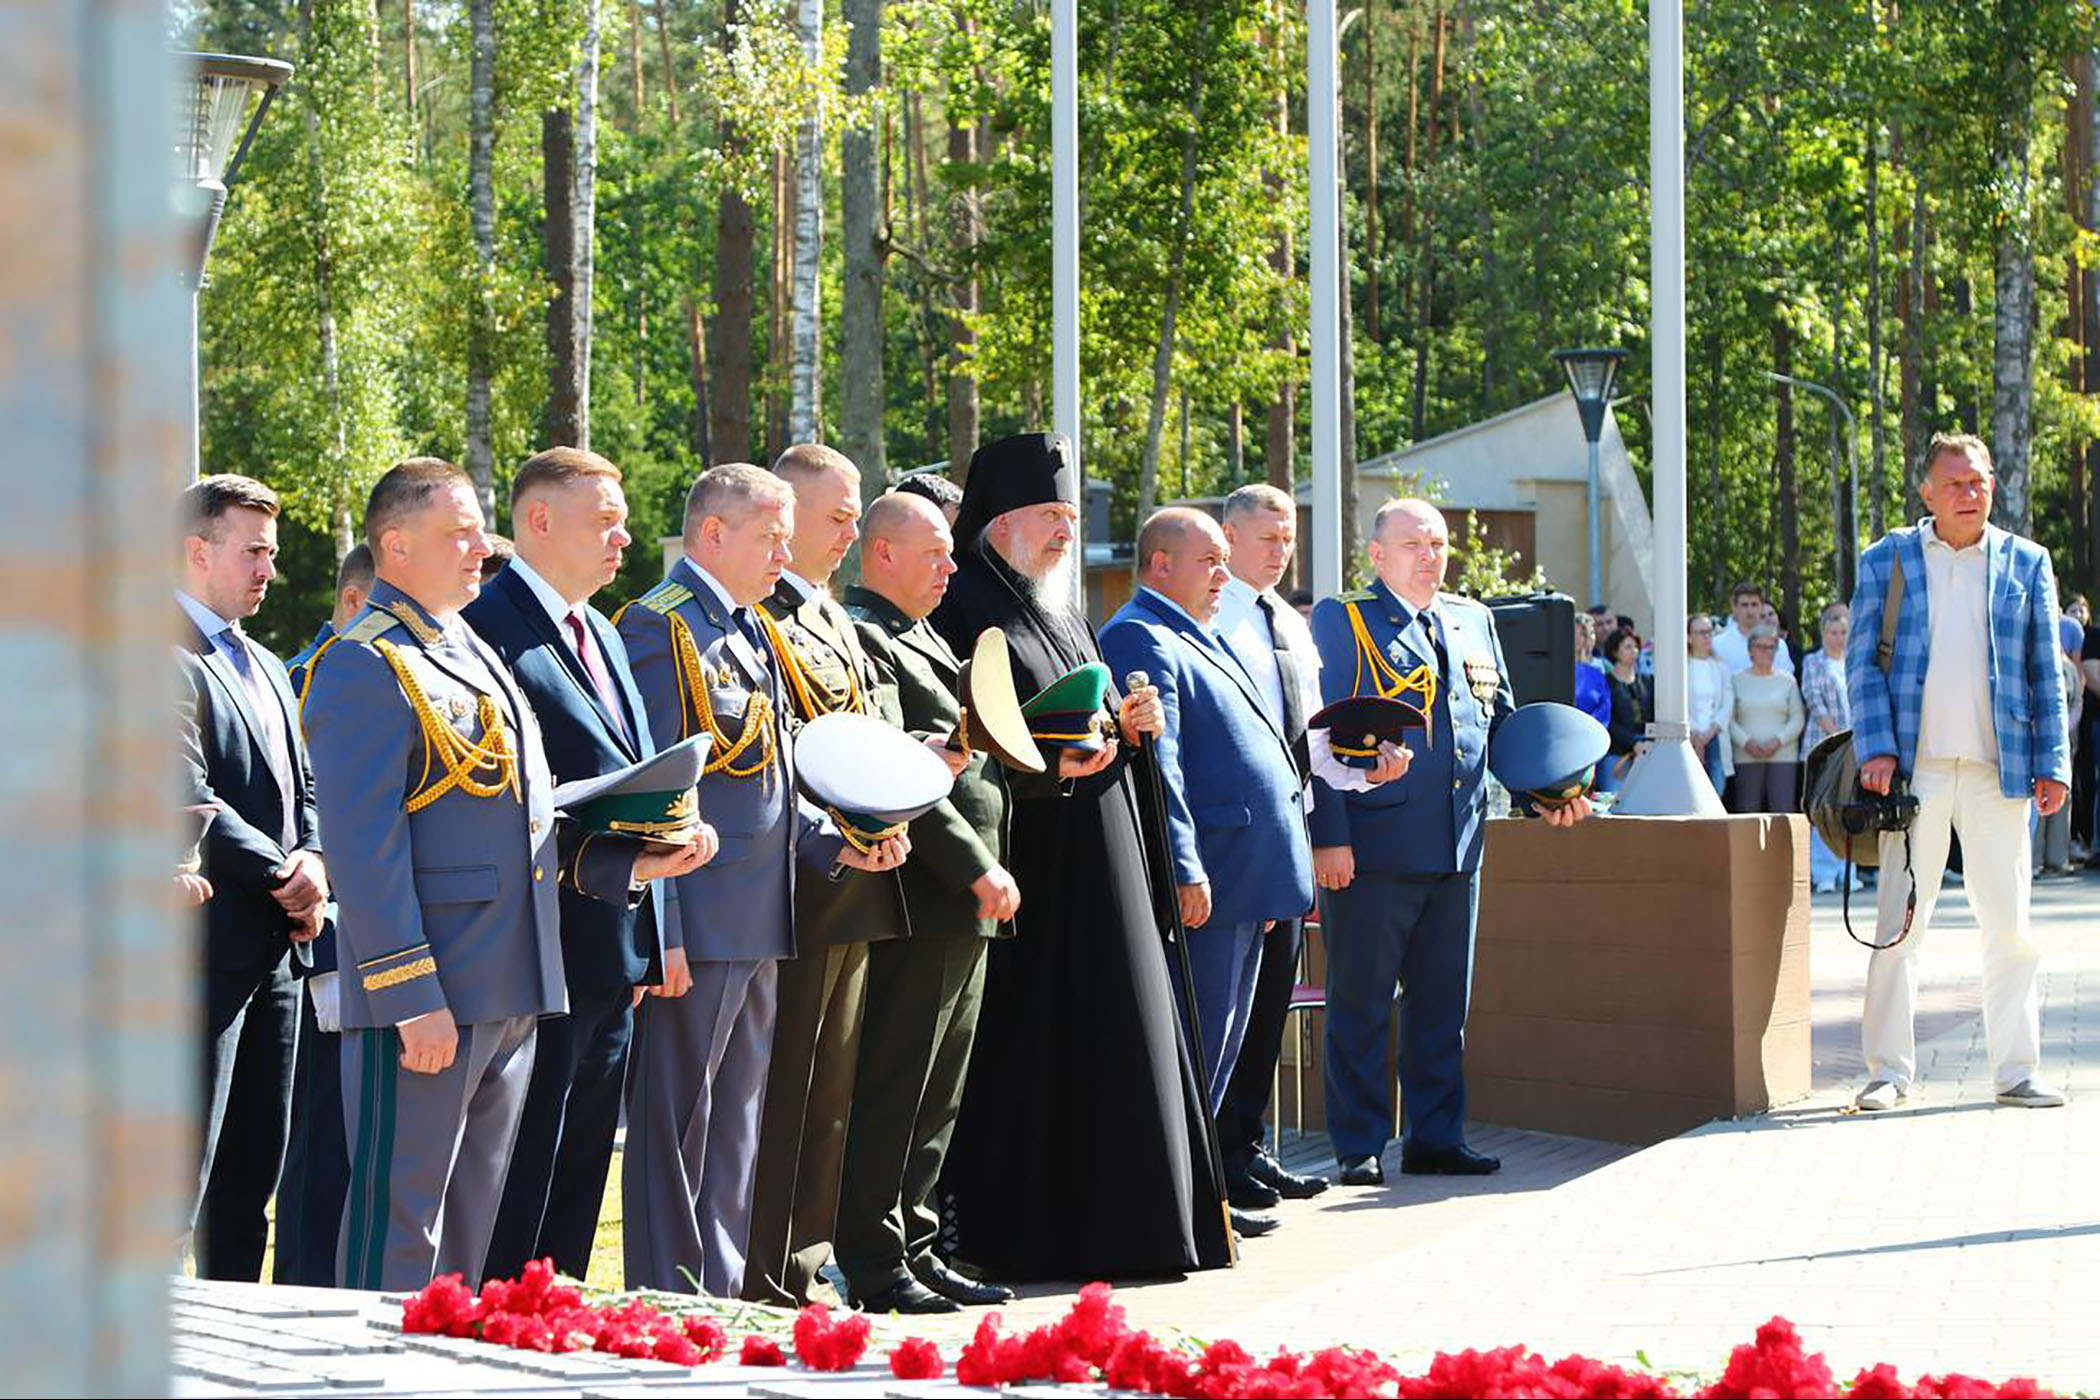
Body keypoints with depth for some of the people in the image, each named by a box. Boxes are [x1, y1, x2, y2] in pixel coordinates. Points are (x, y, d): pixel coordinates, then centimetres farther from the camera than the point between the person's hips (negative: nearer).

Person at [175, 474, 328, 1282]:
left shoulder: (265, 668, 21)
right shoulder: (167, 661, -10)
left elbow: (302, 789, 21)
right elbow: (188, 799, -18)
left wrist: (314, 864, 0)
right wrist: (283, 875, -12)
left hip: (273, 946, 9)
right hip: (206, 943, -9)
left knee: (253, 1171, 11)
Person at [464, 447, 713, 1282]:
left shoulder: (601, 635, 18)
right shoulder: (492, 629, -13)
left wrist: (656, 935, 16)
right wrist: (625, 862, -21)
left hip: (616, 954, 9)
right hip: (546, 953, -9)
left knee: (582, 1168, 13)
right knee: (524, 1172, -4)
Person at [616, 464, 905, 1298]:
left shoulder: (750, 633, 17)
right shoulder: (662, 627, -11)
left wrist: (834, 843, 7)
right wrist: (661, 933, -19)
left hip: (759, 921, 9)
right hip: (699, 925, -9)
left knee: (736, 1125, 14)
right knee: (677, 1123, -3)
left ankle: (722, 1293, 21)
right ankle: (671, 1307, 1)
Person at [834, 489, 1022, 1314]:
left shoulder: (924, 641, 21)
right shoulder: (861, 636, -12)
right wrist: (977, 869, -19)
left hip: (966, 905, 10)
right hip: (919, 902, -10)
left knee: (937, 1092, 12)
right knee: (892, 1088, -5)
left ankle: (915, 1249, 19)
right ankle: (875, 1266, -2)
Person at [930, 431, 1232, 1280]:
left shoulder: (1058, 612, 20)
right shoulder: (959, 607, -8)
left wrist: (1128, 725, 6)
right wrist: (1049, 765, -24)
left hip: (1095, 869, 9)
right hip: (1021, 871, -9)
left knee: (1106, 1043, 8)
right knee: (1020, 1047, -8)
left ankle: (1104, 1225, 13)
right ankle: (1013, 1235, -3)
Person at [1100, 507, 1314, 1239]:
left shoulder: (1202, 641, 22)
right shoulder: (1141, 639, -11)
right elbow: (1155, 765, -19)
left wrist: (1271, 882, 24)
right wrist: (1184, 868, -24)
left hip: (1245, 878, 10)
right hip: (1204, 882, -10)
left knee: (1222, 1040, 13)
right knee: (1197, 1041, -8)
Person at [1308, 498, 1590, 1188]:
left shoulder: (1473, 622, 16)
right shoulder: (1342, 620, -2)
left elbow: (1503, 721, 23)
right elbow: (1320, 735, -7)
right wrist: (1328, 837, -14)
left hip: (1458, 845, 6)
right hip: (1372, 846, -6)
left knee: (1442, 1001, 11)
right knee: (1361, 1002, 0)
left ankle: (1435, 1138, 20)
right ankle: (1360, 1149, 6)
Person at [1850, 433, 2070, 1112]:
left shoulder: (2027, 564, 10)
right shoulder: (1886, 561, 7)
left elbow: (2045, 673, 10)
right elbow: (1862, 662, 5)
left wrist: (2052, 763, 3)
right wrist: (1877, 748, -7)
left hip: (1998, 769, 1)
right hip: (1915, 767, -1)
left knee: (2008, 922, 3)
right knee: (1899, 922, -2)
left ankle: (2016, 1069, 10)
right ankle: (1890, 1069, 5)